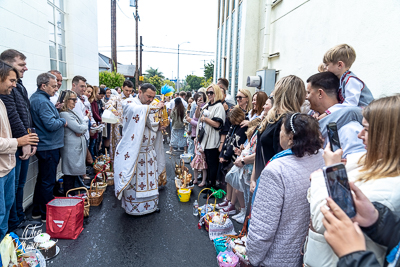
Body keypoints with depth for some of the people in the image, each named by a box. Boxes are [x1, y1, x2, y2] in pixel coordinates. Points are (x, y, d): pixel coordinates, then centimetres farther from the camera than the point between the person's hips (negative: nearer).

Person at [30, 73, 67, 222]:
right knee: (48, 182, 0)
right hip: (49, 146, -11)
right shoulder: (42, 101, -19)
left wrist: (55, 109, 9)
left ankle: (37, 211, 30)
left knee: (42, 179, 18)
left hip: (44, 146, 11)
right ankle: (47, 214, 12)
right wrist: (62, 121, -8)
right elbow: (51, 125, -25)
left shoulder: (36, 98, 13)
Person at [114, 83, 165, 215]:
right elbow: (136, 110, -31)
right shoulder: (129, 103, -6)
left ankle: (150, 205, 27)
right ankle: (133, 207, 19)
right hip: (133, 152, -6)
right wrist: (155, 108, -26)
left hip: (149, 152, 6)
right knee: (133, 181, 2)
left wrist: (160, 126, -3)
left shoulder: (152, 108, 13)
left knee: (150, 179, 12)